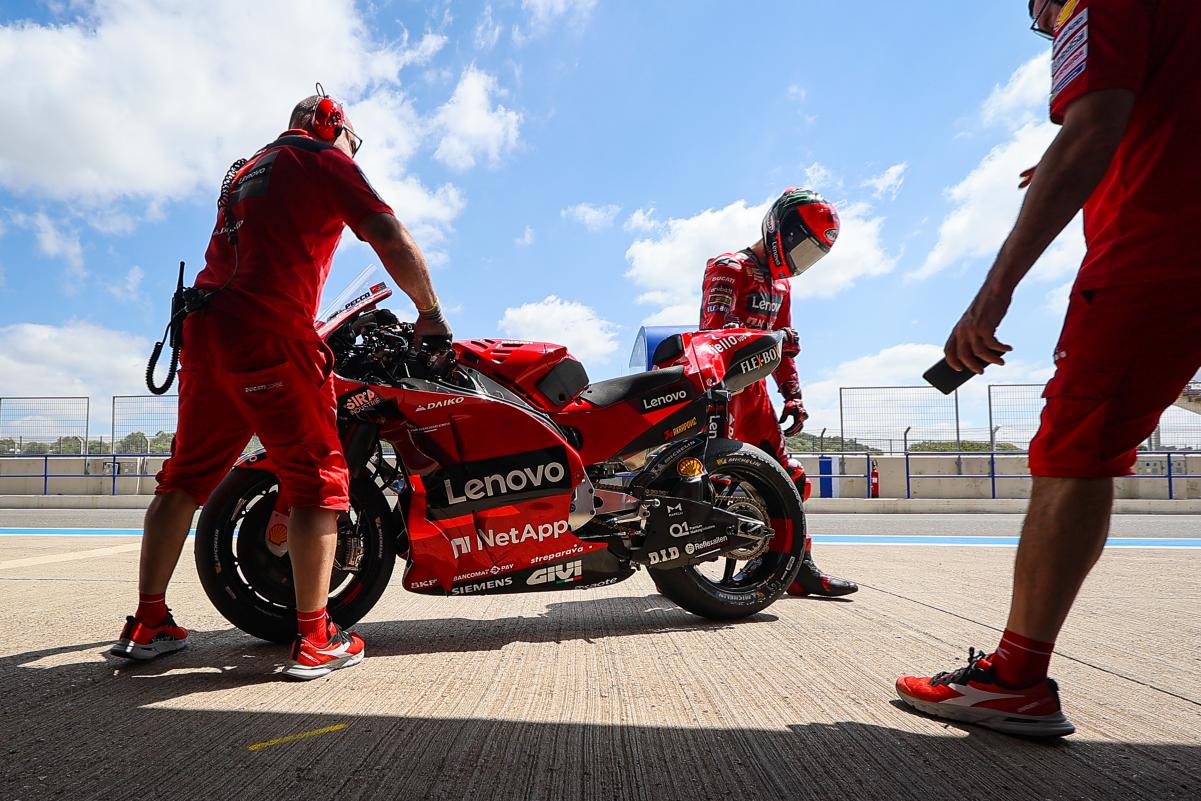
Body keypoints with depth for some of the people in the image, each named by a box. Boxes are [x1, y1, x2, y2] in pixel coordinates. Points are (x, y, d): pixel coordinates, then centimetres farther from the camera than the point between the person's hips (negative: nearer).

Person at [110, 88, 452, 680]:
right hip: (270, 336, -8)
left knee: (187, 476, 13)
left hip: (205, 331, 8)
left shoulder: (247, 169, 30)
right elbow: (391, 238, -8)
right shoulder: (325, 159, 6)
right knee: (318, 479, -4)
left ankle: (148, 624, 20)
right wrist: (430, 313, 2)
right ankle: (314, 639, -3)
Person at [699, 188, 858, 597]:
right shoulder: (728, 268, -5)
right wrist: (769, 337, -30)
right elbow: (716, 326, -21)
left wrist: (793, 396, 14)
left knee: (786, 478, 7)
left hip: (754, 388, 9)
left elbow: (784, 346, 24)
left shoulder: (780, 285, 23)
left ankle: (797, 565, 14)